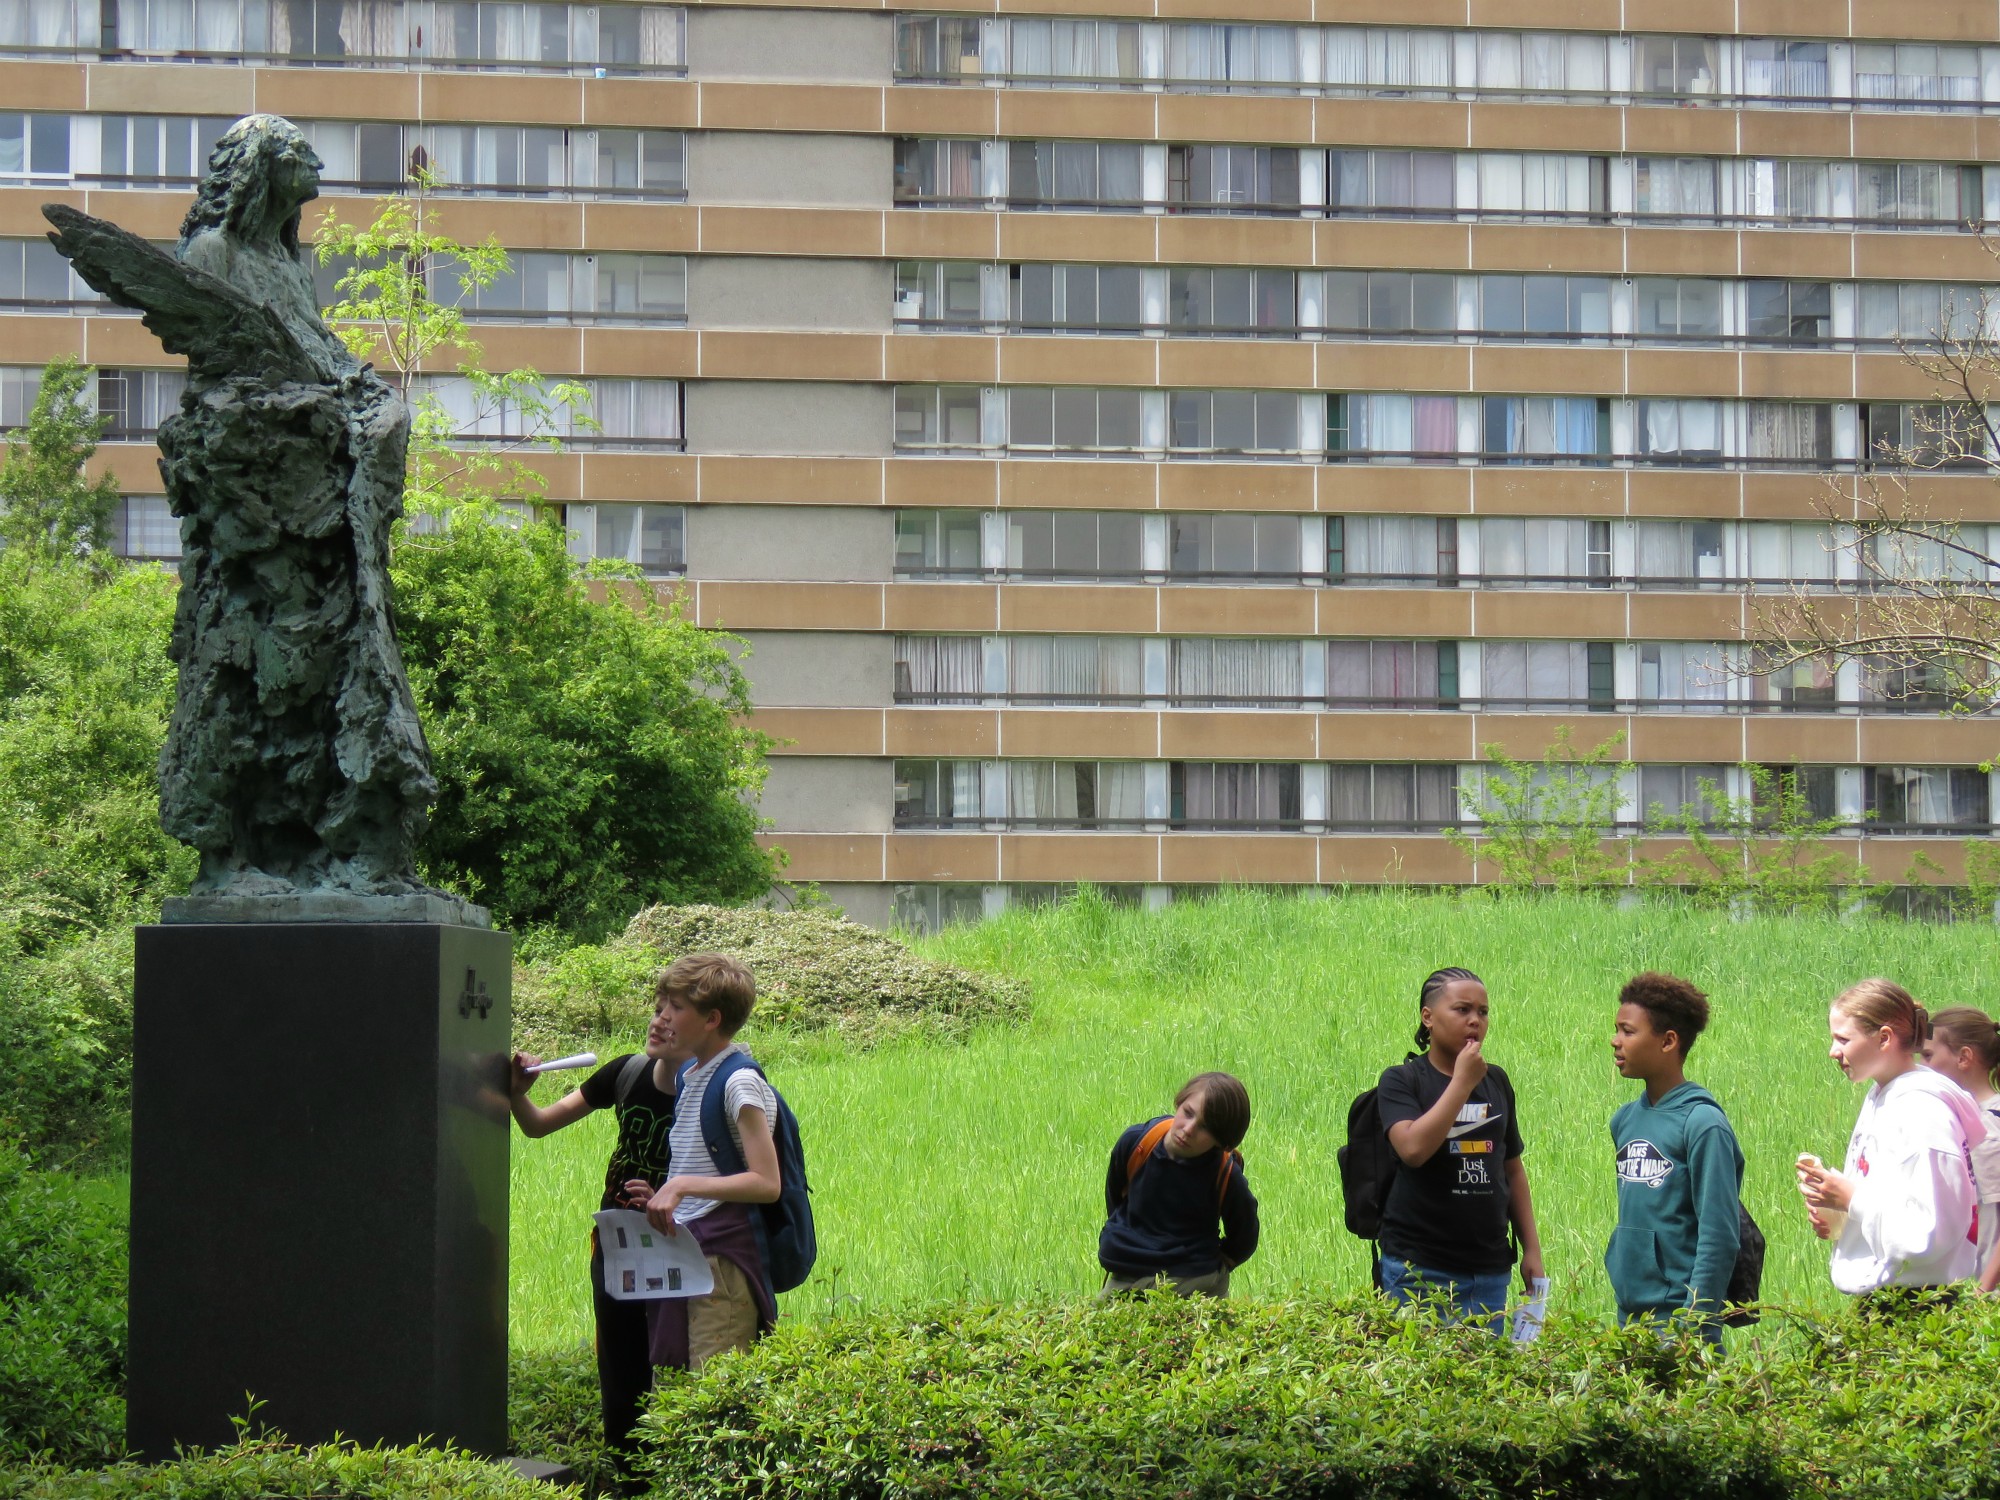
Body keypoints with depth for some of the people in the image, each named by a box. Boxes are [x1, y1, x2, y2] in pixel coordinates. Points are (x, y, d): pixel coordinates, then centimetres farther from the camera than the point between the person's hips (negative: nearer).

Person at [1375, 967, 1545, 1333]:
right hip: (1420, 1268, -5)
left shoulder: (1496, 1082, 12)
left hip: (1489, 1269, 5)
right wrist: (1462, 1082, -16)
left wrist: (1532, 1248, 13)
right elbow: (1413, 1148, -21)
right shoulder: (1401, 1081, -3)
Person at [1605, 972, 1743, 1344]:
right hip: (1629, 1312, 7)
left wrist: (1693, 1324, -16)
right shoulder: (1624, 1120, 10)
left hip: (1680, 1317, -7)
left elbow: (1720, 1236, -14)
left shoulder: (1703, 1124, -12)